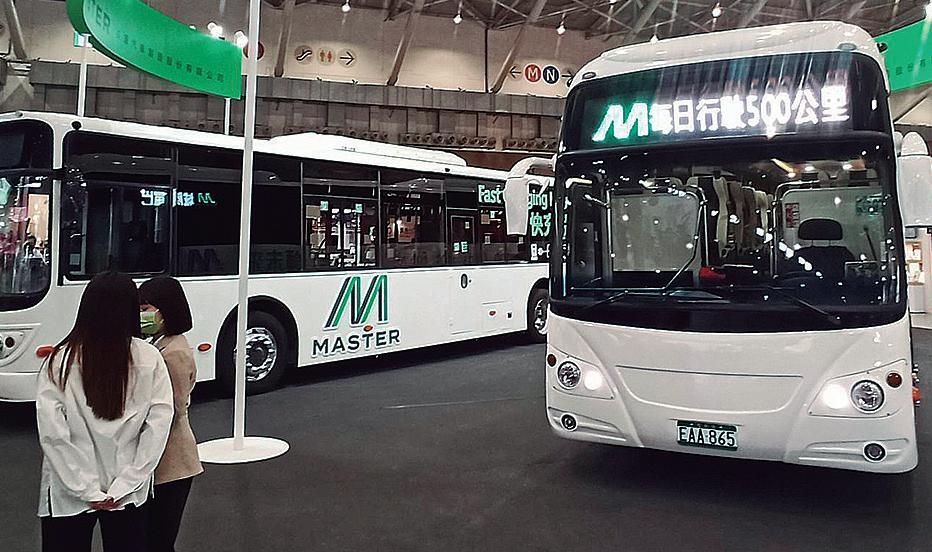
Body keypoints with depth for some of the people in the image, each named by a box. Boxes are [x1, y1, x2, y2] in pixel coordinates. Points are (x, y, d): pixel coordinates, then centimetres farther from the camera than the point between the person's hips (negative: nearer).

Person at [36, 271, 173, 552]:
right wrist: (125, 485, -9)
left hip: (69, 495, -1)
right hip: (131, 493, 1)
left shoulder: (60, 360, -12)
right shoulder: (150, 359, -10)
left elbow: (52, 433, -15)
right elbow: (158, 426, -13)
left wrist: (87, 491, -10)